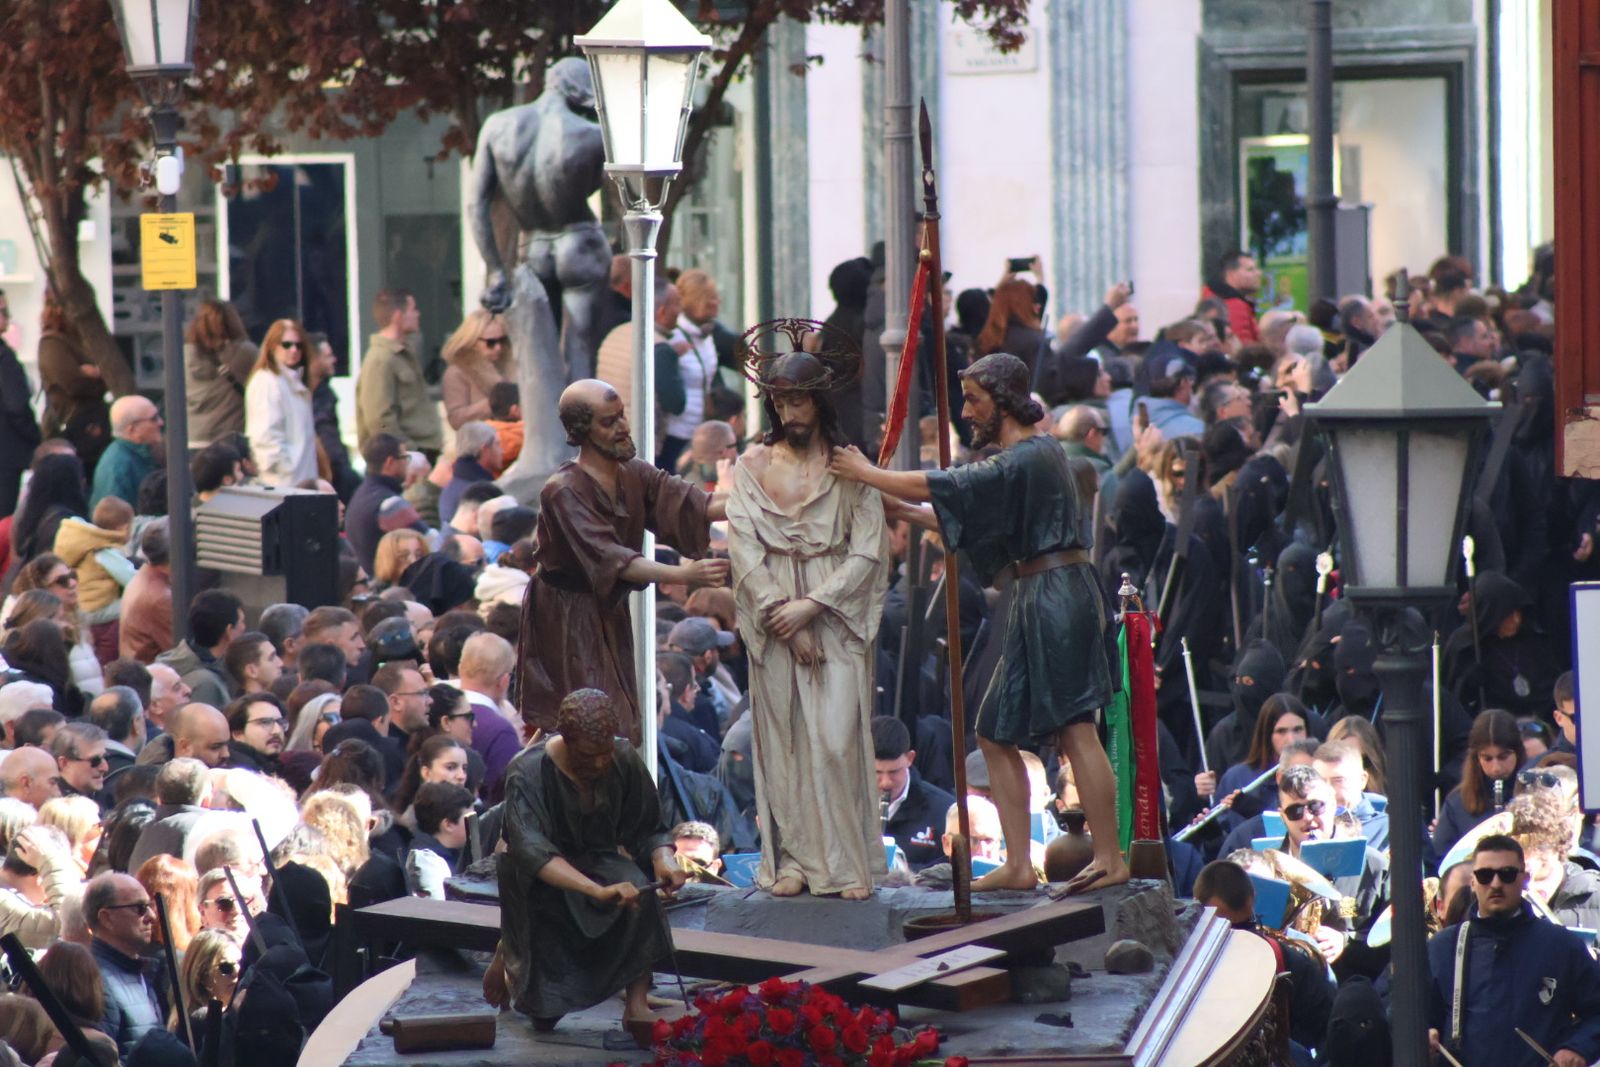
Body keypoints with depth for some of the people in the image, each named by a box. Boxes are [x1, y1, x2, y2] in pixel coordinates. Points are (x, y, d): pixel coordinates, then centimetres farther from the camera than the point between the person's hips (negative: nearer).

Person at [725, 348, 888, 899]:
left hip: (835, 617, -2)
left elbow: (867, 552, -3)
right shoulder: (753, 466, 6)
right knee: (783, 737, 0)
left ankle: (847, 862, -2)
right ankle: (793, 858, 3)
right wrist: (782, 615, -9)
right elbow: (743, 548, 0)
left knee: (836, 738, -7)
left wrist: (812, 605, -11)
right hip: (772, 617, 2)